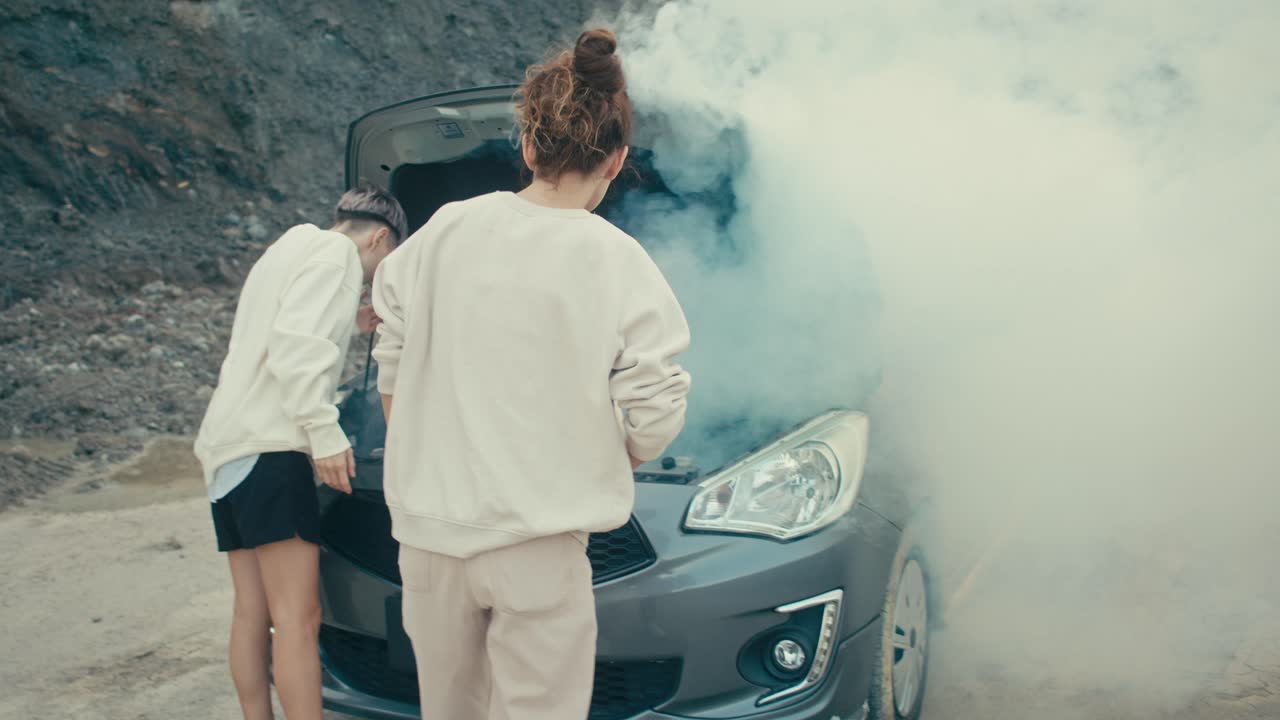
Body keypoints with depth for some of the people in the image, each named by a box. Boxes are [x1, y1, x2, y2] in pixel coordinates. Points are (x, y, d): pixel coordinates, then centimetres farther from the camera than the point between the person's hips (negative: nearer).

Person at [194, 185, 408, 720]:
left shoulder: (287, 251, 29)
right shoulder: (334, 252, -3)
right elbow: (296, 344, -18)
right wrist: (324, 431, -22)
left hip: (226, 444, 10)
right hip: (267, 443, -10)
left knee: (253, 611, 9)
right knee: (299, 615, -14)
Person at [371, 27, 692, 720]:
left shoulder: (443, 231, 1)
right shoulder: (619, 265, -9)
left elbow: (390, 374, 8)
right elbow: (651, 426, -8)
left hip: (427, 532, 4)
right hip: (538, 544, -4)